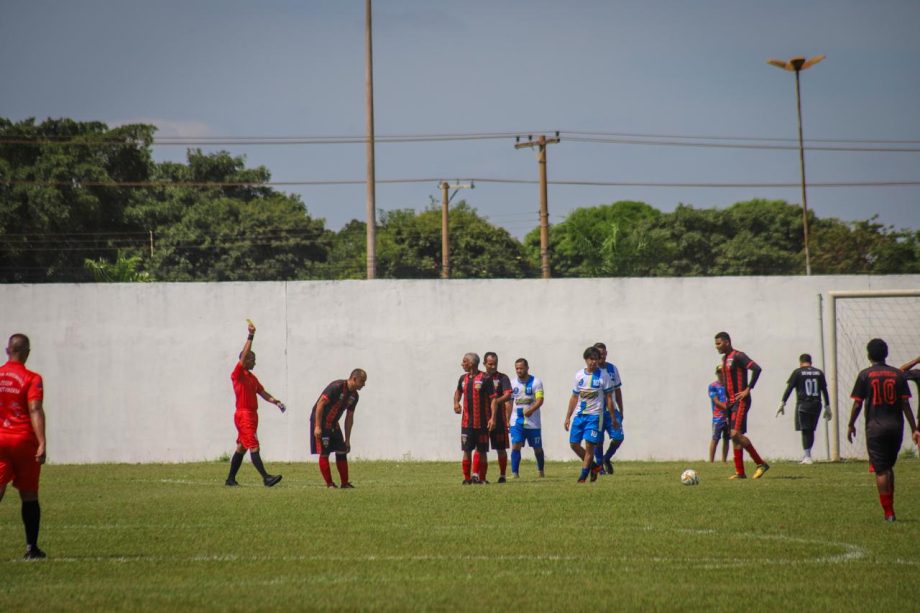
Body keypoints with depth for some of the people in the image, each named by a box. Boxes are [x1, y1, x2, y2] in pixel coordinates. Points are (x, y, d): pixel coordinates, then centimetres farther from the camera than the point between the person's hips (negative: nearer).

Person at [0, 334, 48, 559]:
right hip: (24, 440, -2)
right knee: (29, 496, 8)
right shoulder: (32, 379, -5)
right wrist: (42, 444, -19)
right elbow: (35, 411, -15)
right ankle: (31, 547, 11)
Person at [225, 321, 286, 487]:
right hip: (244, 415, -9)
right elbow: (244, 355, -20)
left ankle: (231, 478, 19)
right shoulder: (238, 374, -9)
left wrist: (275, 401, 1)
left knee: (241, 448, 13)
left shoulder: (252, 377, 17)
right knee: (254, 447, -14)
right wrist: (250, 336, -23)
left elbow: (262, 392, 16)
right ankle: (266, 478, -22)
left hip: (252, 415, 9)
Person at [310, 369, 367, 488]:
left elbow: (349, 418, 11)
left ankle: (345, 483, 11)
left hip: (333, 424, 8)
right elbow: (320, 404, -22)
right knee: (324, 452, -9)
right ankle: (329, 484, -5)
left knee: (342, 452, 5)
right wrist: (317, 427, -25)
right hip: (320, 421, -8)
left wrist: (347, 439, 11)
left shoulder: (354, 396, 4)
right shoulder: (336, 387, -22)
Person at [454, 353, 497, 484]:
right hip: (467, 422, 4)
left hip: (482, 422, -4)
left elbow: (493, 398, -9)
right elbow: (458, 391, 31)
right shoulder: (463, 378, 10)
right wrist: (456, 402, 12)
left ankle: (479, 477, 12)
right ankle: (467, 478, 6)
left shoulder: (485, 379, -8)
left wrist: (493, 417, -17)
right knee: (467, 450, 0)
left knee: (482, 451, 3)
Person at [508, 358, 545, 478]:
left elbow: (540, 400, -16)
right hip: (517, 422, 2)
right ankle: (514, 473, -15)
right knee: (515, 446, -13)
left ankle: (540, 470, 31)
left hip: (532, 422, -2)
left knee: (537, 448, 10)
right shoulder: (513, 383, 7)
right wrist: (507, 420, 12)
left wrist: (531, 410, -34)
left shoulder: (536, 382, -6)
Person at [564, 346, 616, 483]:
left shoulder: (603, 376, -4)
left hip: (594, 415, -5)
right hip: (579, 415, 5)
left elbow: (609, 398, -1)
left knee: (589, 444, -9)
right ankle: (594, 466, 19)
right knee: (574, 444, 2)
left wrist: (613, 419, -1)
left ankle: (583, 475, -1)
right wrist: (568, 417, 14)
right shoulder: (579, 375, 7)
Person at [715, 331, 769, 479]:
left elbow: (756, 369, -24)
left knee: (736, 434, -18)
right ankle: (740, 472, 7)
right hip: (731, 402, 9)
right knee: (734, 436, 6)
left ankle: (761, 464, -10)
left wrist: (748, 389, -21)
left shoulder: (738, 356, -12)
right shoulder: (724, 358, 16)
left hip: (740, 401, -9)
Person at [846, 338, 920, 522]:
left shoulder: (865, 375, -3)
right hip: (896, 427, 3)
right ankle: (889, 506, 16)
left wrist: (851, 425, 10)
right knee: (889, 467, 18)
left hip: (875, 427, -3)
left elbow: (857, 404, -2)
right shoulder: (898, 375, 4)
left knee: (881, 471, -2)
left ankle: (888, 512, -6)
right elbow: (905, 404, 2)